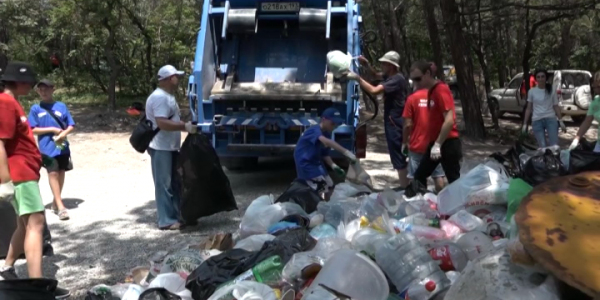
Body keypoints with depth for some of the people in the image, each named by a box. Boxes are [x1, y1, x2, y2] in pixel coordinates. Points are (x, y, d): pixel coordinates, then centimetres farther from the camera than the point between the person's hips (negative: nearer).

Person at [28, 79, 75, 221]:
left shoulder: (61, 106, 4)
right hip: (48, 148, -2)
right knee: (53, 173, -8)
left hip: (62, 146, 2)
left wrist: (63, 134, -15)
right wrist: (53, 129, -12)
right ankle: (60, 206, -9)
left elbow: (71, 126, 5)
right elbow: (33, 129, -3)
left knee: (61, 172, 9)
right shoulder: (35, 108, 1)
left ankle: (56, 202, 26)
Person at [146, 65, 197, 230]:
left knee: (175, 183, 15)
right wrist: (185, 126, -25)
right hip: (161, 148, -10)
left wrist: (185, 125, 13)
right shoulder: (159, 97, -18)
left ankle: (176, 216, 23)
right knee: (164, 185, -4)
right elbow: (162, 123, -27)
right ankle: (167, 221, 1)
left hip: (171, 147, 10)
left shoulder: (168, 96, 15)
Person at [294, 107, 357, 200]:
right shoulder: (314, 130, -25)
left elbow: (325, 154, 13)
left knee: (330, 187, 14)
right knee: (322, 189, -15)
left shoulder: (327, 134, 4)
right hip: (305, 163, -9)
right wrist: (346, 152, -56)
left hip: (316, 162, 9)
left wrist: (333, 165, -8)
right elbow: (326, 141, -47)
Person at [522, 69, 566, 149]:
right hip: (537, 121, 0)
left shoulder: (551, 91, 5)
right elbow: (529, 109, 10)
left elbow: (556, 107, 8)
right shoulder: (531, 92, 5)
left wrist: (561, 121, 0)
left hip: (551, 119, 0)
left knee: (554, 145, -11)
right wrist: (525, 124, 7)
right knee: (542, 146, -4)